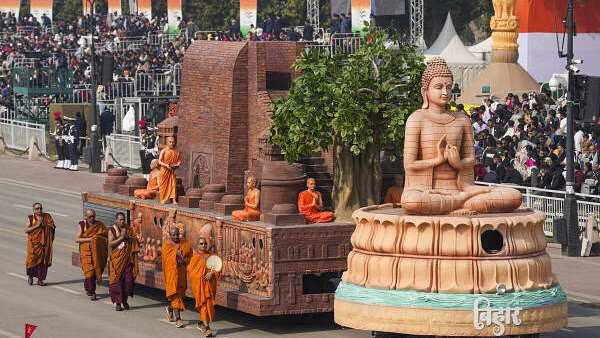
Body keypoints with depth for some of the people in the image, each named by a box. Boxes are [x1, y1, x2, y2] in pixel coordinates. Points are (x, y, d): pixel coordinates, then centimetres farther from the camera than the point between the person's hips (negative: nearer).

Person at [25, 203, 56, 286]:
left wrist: (45, 225, -8)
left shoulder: (47, 217, 8)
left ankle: (40, 279, 7)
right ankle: (30, 275, 19)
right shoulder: (30, 218, 1)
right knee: (33, 259, -6)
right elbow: (26, 230, -7)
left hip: (44, 243, 2)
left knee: (43, 260, -1)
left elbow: (53, 227, 6)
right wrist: (36, 226, -15)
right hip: (34, 243, -2)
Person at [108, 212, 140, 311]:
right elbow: (110, 244, -12)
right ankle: (118, 303, 4)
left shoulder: (129, 229, 9)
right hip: (117, 259, -2)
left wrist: (127, 236, -11)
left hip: (128, 259, 2)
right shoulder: (112, 230, 0)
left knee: (129, 280, -3)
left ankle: (124, 299, 18)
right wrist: (121, 237, -16)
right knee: (117, 281, -3)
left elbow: (135, 241, 5)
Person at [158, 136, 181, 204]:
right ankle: (163, 199, 11)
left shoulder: (176, 151, 6)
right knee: (163, 184, 2)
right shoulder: (164, 151, -4)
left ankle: (174, 200, -5)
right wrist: (166, 165, -24)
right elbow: (159, 161, -10)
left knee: (173, 184, -4)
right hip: (164, 170, -2)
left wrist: (177, 164, -12)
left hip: (172, 171, 2)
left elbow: (179, 160, 10)